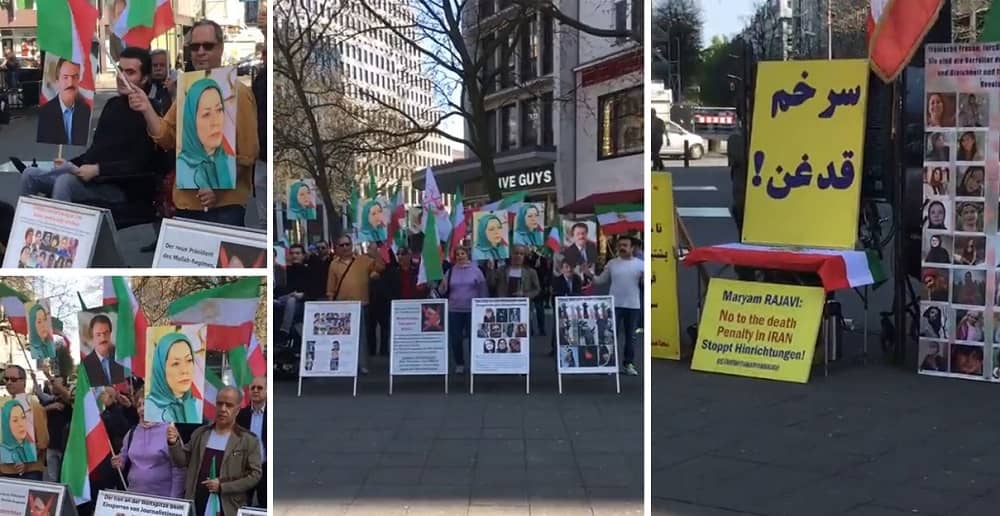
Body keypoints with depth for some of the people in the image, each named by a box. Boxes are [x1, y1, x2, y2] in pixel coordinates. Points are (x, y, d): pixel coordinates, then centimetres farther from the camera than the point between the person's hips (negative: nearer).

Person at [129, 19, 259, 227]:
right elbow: (166, 138, 9)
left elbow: (248, 153, -11)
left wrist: (218, 186, -16)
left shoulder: (237, 92, -7)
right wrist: (147, 109, -7)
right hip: (185, 202, 6)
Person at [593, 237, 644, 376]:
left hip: (633, 306, 0)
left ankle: (629, 364, 16)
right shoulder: (612, 263, 4)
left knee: (631, 336, 8)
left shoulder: (640, 264, 2)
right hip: (615, 305, 0)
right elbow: (601, 280, 8)